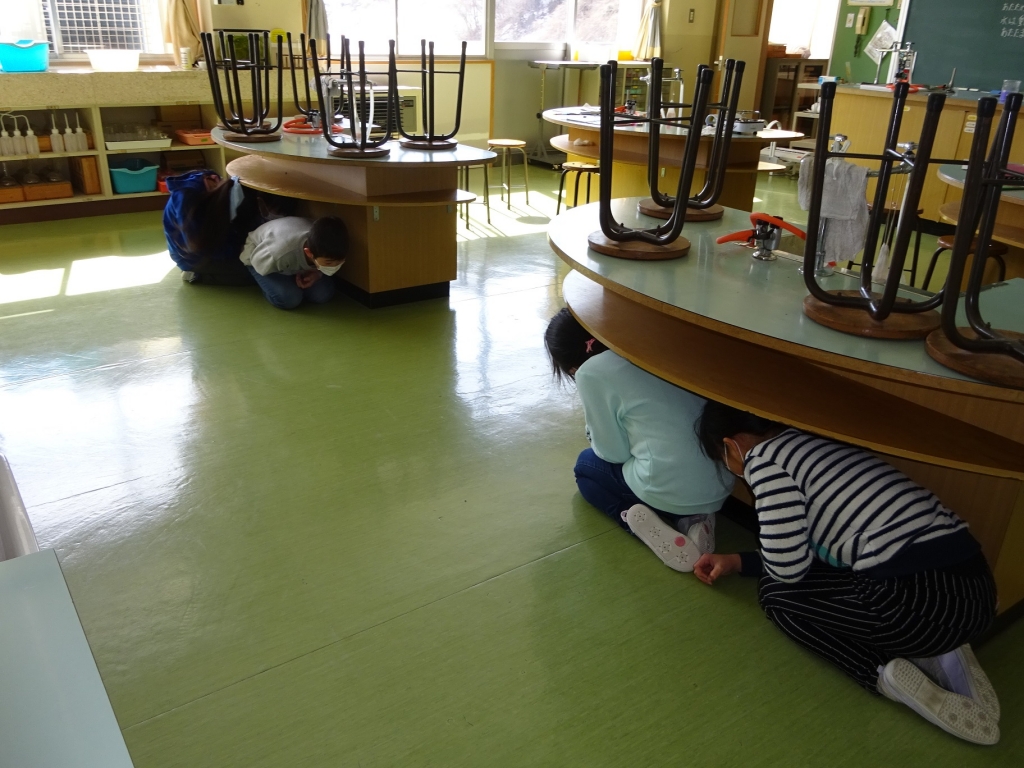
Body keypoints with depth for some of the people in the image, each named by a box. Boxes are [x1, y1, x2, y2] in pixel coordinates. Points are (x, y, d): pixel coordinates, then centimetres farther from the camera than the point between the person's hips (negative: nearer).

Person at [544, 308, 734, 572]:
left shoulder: (590, 372, -7)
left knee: (586, 465, 24)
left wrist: (595, 434, 17)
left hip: (672, 491, -6)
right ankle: (690, 518, 11)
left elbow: (615, 453, -3)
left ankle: (634, 518, -1)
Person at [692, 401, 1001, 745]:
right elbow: (800, 555, 30)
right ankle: (936, 652, 11)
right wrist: (737, 562, 34)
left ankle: (886, 673, -3)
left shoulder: (763, 457, -3)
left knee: (775, 591, 12)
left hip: (920, 597, -8)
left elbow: (786, 568, -4)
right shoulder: (806, 445, 23)